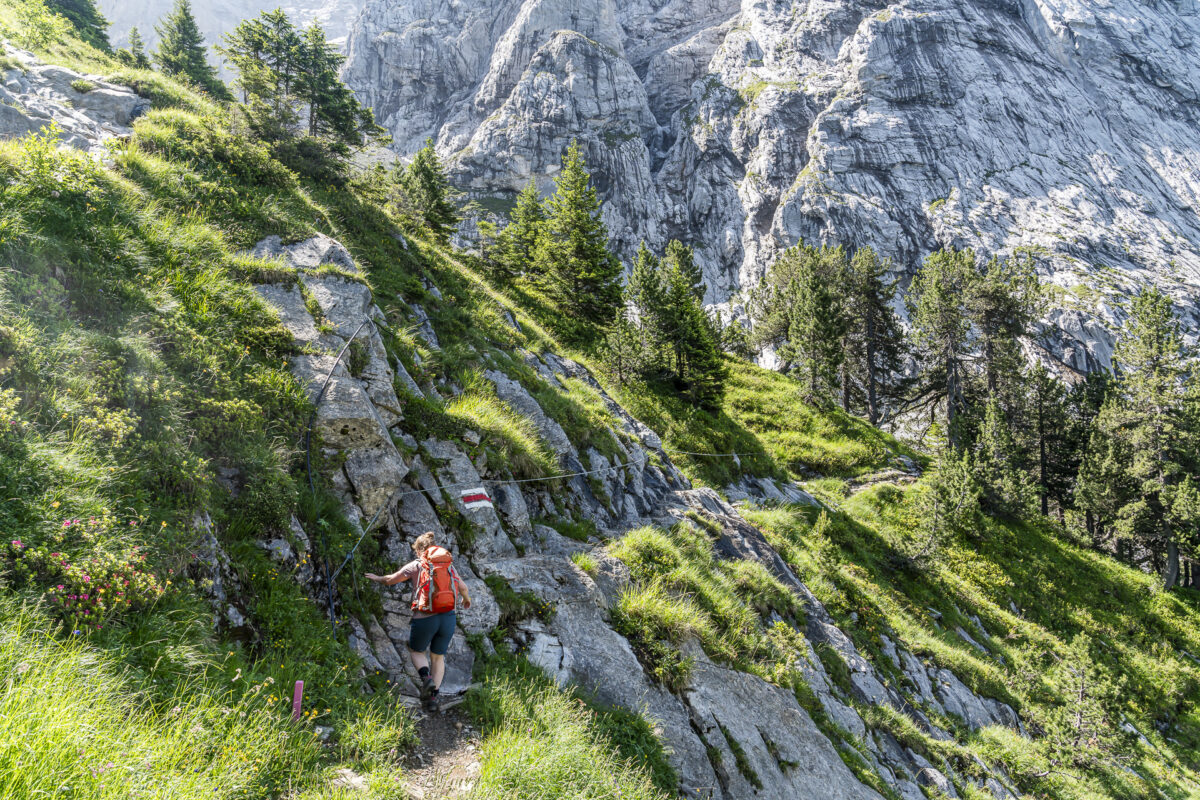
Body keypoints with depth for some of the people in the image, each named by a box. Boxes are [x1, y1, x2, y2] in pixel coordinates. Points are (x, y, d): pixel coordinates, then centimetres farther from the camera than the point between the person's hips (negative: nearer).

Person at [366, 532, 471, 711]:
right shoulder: (447, 564, 12)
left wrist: (377, 578, 31)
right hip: (448, 617, 3)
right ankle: (433, 697, 17)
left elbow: (390, 580, 9)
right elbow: (462, 587, 23)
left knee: (416, 651, 23)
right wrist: (467, 600, 44)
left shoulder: (416, 565, 2)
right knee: (438, 657, 21)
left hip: (424, 618, -3)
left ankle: (426, 678, -2)